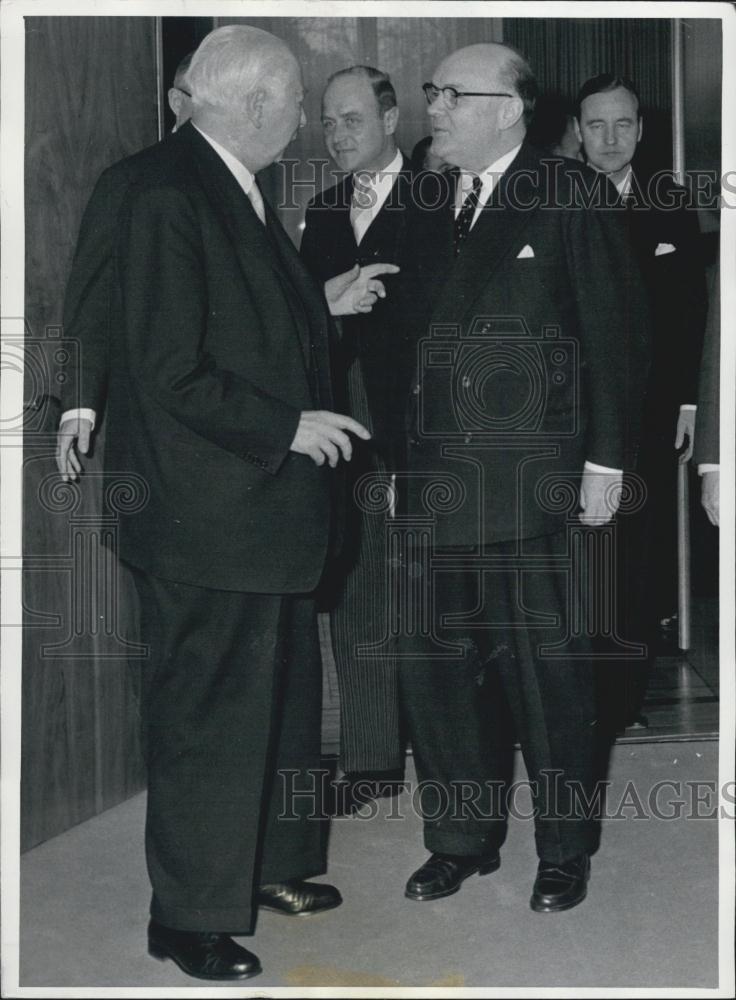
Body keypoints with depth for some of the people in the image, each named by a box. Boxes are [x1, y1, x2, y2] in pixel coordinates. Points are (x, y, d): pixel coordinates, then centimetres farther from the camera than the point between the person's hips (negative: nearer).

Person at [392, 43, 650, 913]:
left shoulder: (572, 199, -3)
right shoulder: (428, 210, 13)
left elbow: (616, 333, -5)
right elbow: (410, 328, 14)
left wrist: (606, 462, -8)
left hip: (533, 480, -5)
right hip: (435, 478, 5)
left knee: (545, 668, 3)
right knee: (434, 663, 9)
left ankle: (563, 849, 20)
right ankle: (462, 838, 25)